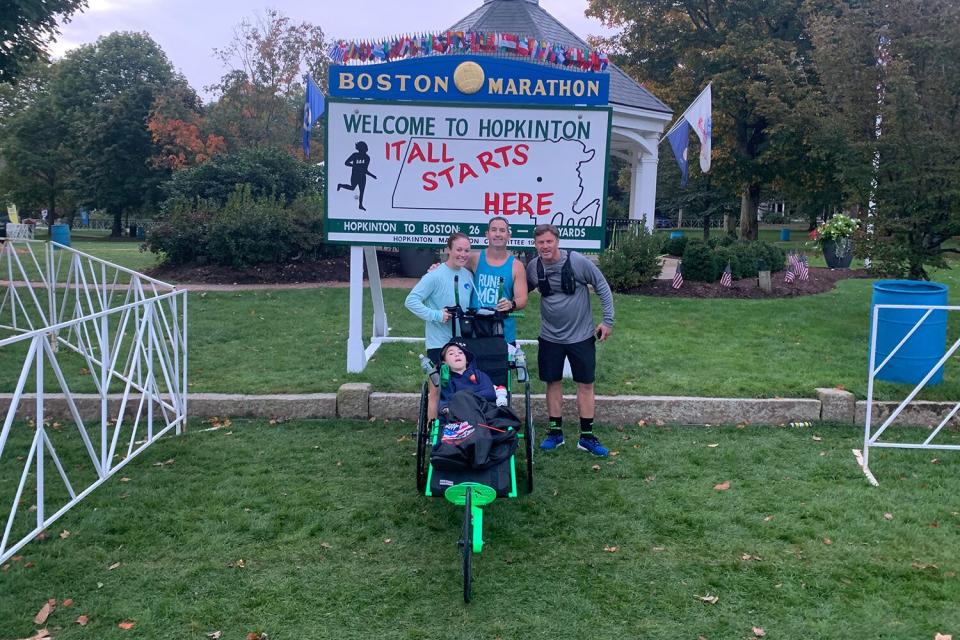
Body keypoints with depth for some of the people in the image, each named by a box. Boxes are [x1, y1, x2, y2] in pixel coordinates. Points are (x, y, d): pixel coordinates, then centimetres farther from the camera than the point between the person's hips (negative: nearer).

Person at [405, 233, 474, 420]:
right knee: (437, 392, 0)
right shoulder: (435, 276, -14)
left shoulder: (468, 276, 6)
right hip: (439, 343, -7)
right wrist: (436, 315, -22)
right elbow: (411, 301, -18)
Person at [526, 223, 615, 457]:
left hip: (581, 336, -2)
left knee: (585, 384, 4)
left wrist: (608, 320, -9)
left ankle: (587, 436, 15)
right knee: (553, 383, 11)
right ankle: (555, 432, 24)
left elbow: (602, 287, -7)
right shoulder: (532, 268, -5)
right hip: (550, 337, 3)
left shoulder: (578, 262, -16)